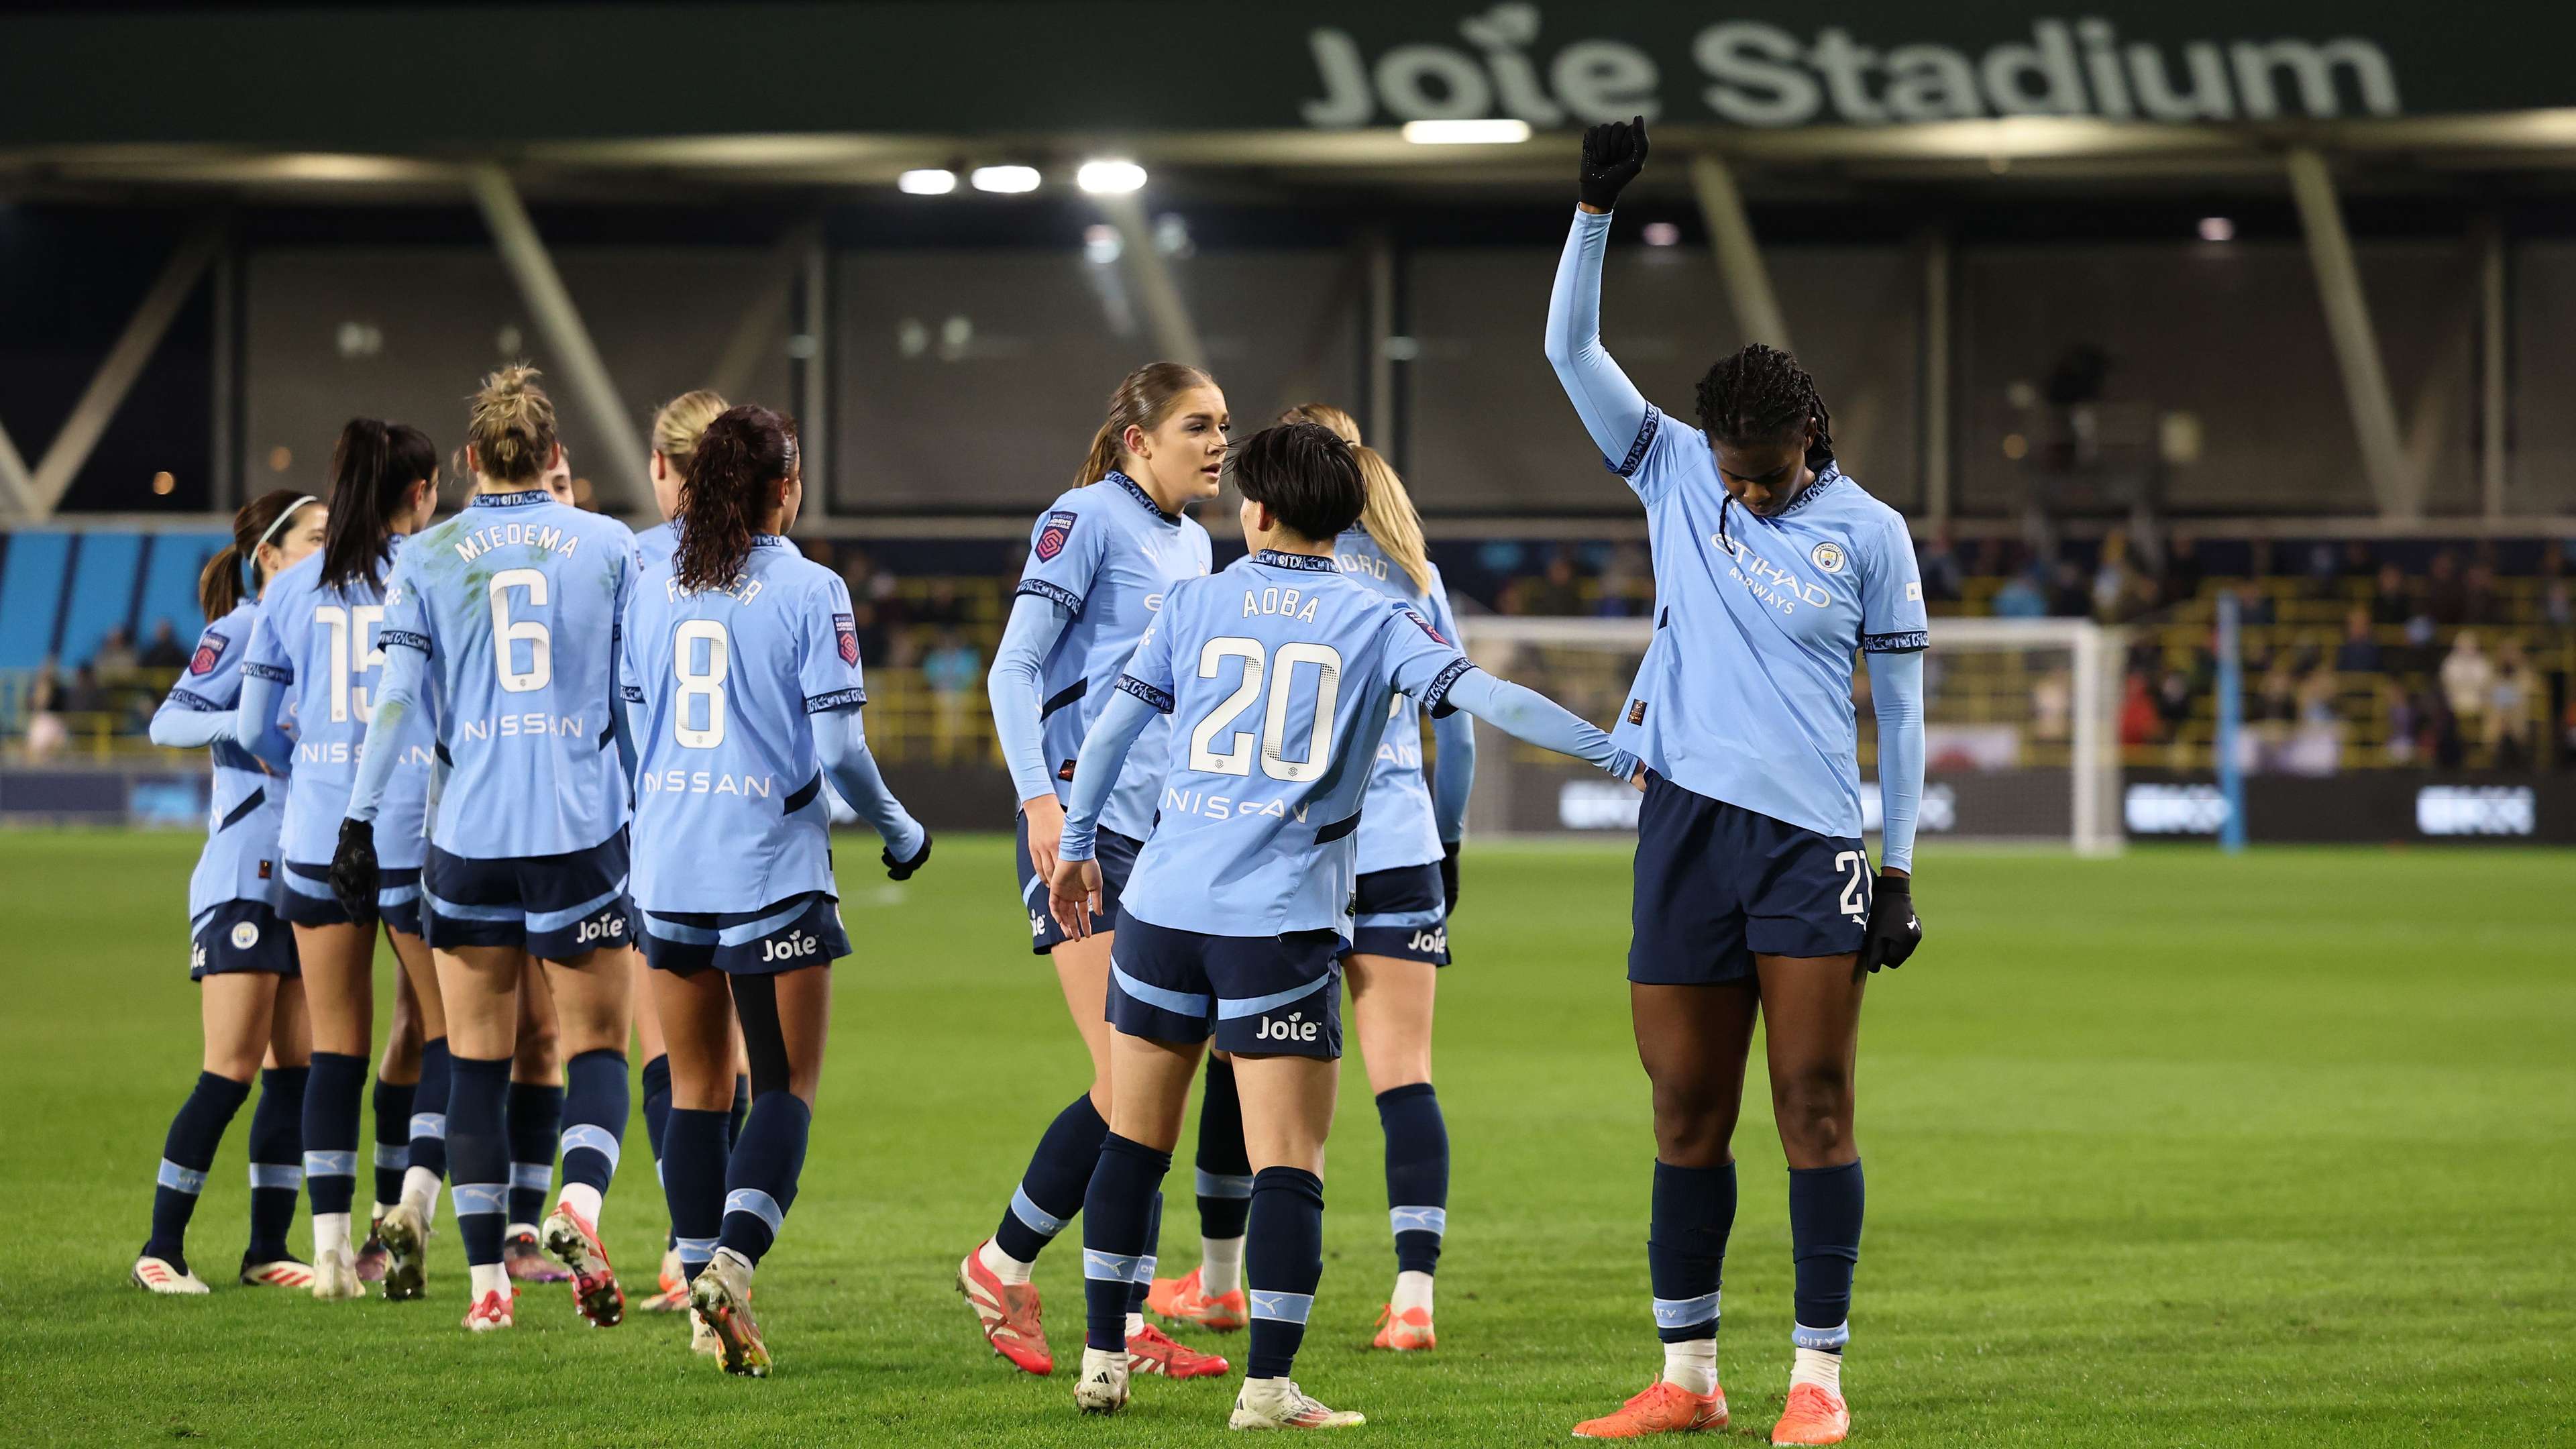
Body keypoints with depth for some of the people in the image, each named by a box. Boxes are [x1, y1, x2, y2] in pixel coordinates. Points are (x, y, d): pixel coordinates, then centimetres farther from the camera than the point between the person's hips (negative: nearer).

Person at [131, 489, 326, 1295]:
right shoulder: (240, 629, -7)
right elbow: (169, 721, -16)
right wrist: (245, 727, -31)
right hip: (242, 875, -7)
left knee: (296, 1066, 5)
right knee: (232, 1070, -9)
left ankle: (268, 1250, 10)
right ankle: (162, 1250, -4)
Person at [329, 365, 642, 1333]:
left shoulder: (428, 559, 3)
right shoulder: (608, 546, 3)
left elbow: (399, 700, -3)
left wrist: (361, 819, 2)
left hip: (468, 835, 1)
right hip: (583, 828, -1)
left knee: (476, 1059, 8)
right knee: (597, 1045, 5)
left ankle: (486, 1280, 6)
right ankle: (580, 1201, -24)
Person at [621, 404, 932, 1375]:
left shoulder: (653, 590, 5)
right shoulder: (809, 592, -9)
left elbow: (633, 729, 11)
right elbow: (839, 749, -11)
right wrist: (901, 833, 6)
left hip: (667, 866, 4)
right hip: (772, 868, -4)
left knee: (695, 1086, 12)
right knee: (787, 1086, 3)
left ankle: (707, 1291, 11)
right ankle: (734, 1260, -18)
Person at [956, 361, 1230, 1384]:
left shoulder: (1192, 545, 17)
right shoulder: (1088, 517, -6)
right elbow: (1014, 667, -11)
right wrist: (1040, 795, -22)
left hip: (1167, 830, 8)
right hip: (1083, 825, -8)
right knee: (1132, 1081, -13)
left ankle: (1126, 1323, 8)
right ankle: (1001, 1267, 4)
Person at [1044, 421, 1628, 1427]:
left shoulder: (1195, 605, 8)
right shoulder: (1375, 622, 2)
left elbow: (1112, 725, 8)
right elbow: (1484, 696, -9)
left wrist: (1078, 846, 19)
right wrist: (1618, 753, -6)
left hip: (1164, 903, 3)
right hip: (1283, 923, -3)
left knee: (1133, 1143, 13)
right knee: (1287, 1164, -2)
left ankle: (1102, 1362, 16)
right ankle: (1268, 1386, -9)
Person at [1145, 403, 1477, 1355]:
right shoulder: (1415, 578, 10)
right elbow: (1456, 727, 14)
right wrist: (1449, 840, 24)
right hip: (1402, 849, 3)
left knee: (1240, 1062, 13)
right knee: (1404, 1078, -1)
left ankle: (1218, 1282, 23)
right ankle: (1413, 1299, -11)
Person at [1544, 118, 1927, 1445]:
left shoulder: (1867, 533, 1)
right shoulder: (1674, 472, 8)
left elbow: (1902, 704, 4)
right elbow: (1569, 348, 3)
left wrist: (1899, 871, 1)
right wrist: (1596, 208, -8)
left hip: (1813, 840, -3)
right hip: (1685, 832, 3)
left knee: (1815, 1109, -5)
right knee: (1687, 1115, 5)